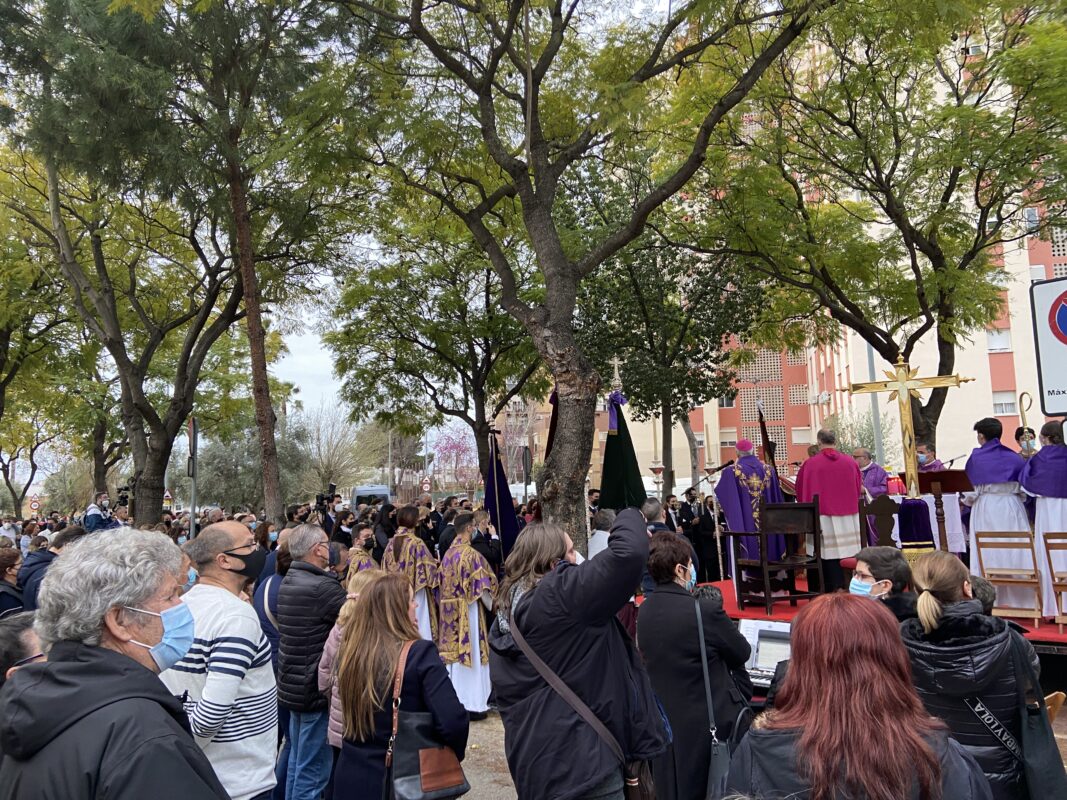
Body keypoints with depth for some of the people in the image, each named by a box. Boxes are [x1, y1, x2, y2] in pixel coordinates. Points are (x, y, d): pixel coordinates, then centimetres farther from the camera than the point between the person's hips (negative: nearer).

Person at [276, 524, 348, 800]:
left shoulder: (289, 581, 6)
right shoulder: (323, 587, -23)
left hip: (293, 684, 9)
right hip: (317, 688, -9)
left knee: (297, 761, 21)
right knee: (312, 769, 2)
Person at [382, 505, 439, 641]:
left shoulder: (392, 542, 0)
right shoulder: (416, 543, -16)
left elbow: (385, 567, 8)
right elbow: (429, 567, -11)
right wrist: (434, 562, 10)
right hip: (415, 593, -6)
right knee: (418, 624, 1)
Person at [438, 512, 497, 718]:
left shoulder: (447, 554, 6)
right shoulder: (471, 554, -14)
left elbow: (442, 584, 11)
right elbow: (481, 586, -13)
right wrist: (493, 606, 2)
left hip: (449, 612, 7)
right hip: (467, 611, -7)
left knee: (453, 653, 12)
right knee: (471, 654, 0)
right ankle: (472, 704, 5)